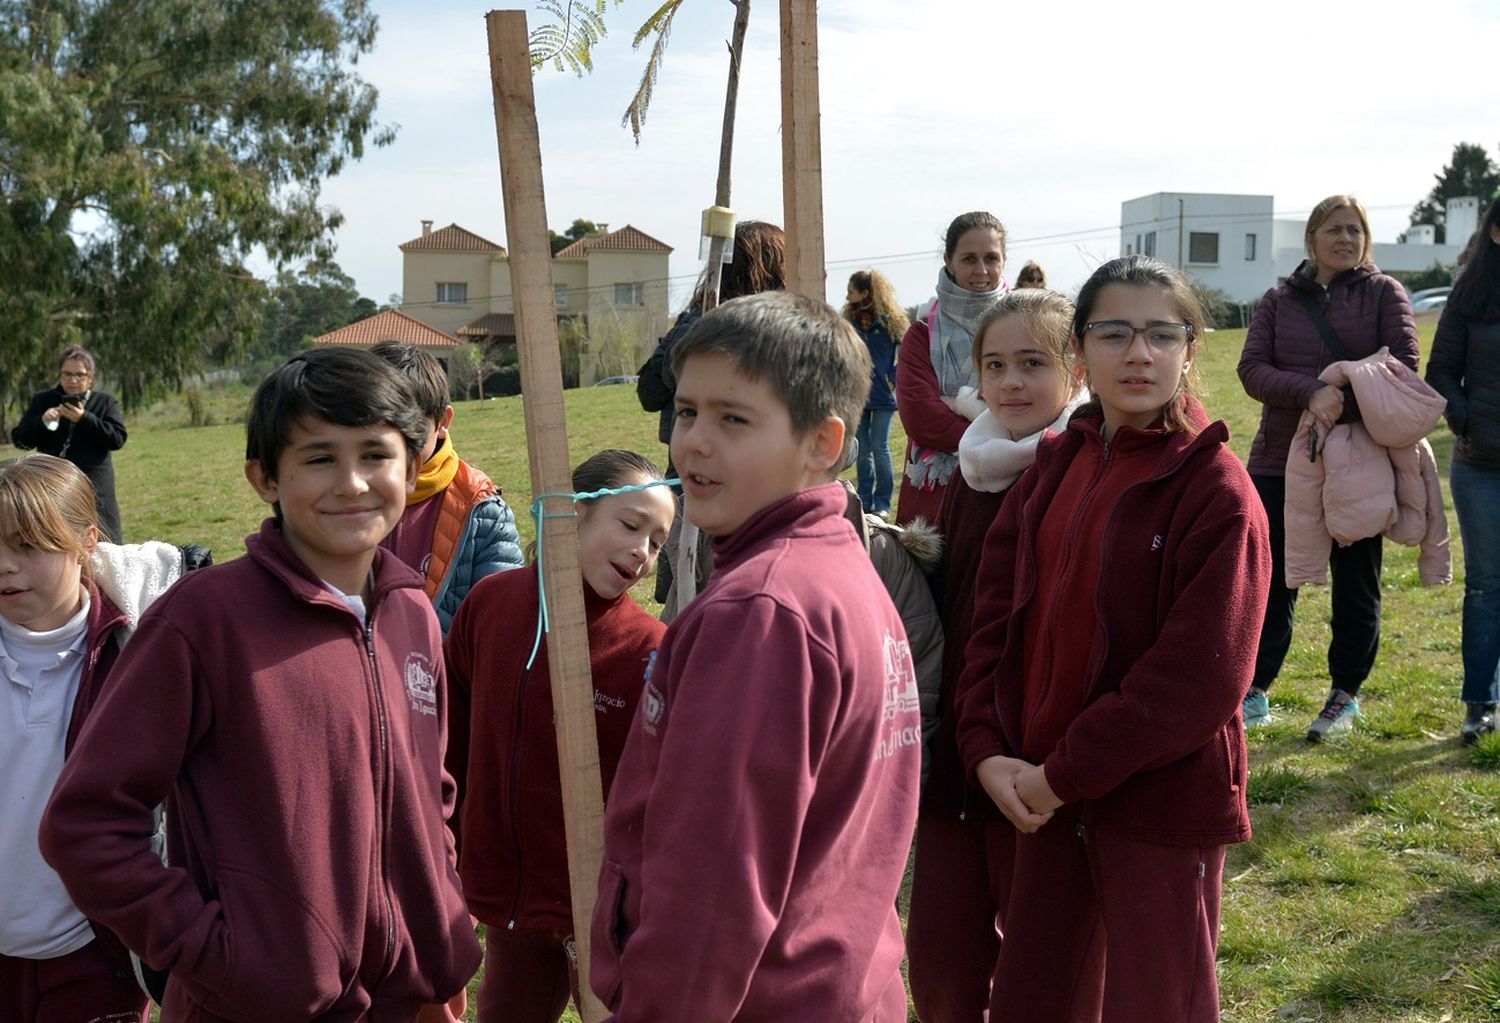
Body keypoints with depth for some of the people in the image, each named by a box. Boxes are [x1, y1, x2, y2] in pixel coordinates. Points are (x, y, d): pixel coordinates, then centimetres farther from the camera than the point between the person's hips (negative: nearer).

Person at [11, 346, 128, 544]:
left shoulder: (105, 402, 7)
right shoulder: (42, 401, 10)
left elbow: (118, 438, -6)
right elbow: (19, 439, 6)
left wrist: (84, 418, -15)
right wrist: (42, 422, -13)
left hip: (94, 489, -1)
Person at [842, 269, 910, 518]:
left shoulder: (889, 320, -5)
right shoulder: (849, 319, 6)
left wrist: (895, 379, -7)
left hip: (883, 394, -4)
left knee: (879, 448, -5)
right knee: (862, 450, 8)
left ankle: (882, 502, 4)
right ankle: (865, 501, 15)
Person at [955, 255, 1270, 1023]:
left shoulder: (1215, 488, -14)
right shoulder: (1055, 464, 5)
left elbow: (1200, 677, -19)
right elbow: (997, 613, 4)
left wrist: (1067, 773, -16)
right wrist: (987, 751, -7)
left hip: (1162, 800, -5)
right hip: (1044, 793, 6)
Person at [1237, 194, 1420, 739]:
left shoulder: (1385, 293, 3)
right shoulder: (1279, 300, 7)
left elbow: (1402, 366, -7)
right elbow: (1252, 370, -5)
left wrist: (1343, 400, -20)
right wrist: (1311, 393, -22)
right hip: (1280, 463, 1)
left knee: (1356, 583, 9)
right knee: (1272, 581, 4)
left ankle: (1346, 693, 23)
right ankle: (1255, 692, 14)